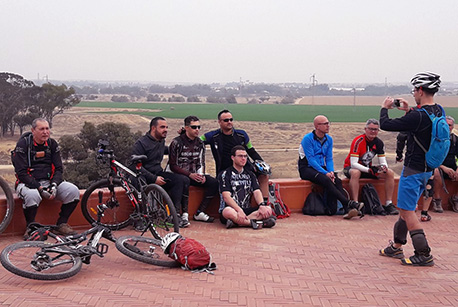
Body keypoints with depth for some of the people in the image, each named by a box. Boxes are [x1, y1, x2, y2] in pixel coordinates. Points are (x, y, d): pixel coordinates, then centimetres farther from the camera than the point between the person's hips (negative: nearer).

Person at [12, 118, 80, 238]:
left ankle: (61, 224, -2)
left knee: (73, 191, -19)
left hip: (49, 182, 5)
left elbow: (59, 169, 8)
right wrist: (39, 188, -23)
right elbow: (21, 173, -13)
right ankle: (30, 227, -14)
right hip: (28, 183, -4)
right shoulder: (23, 144, -7)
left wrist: (54, 185, -13)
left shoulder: (52, 144, 8)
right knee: (32, 195, -39)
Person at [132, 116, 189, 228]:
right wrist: (154, 178, -24)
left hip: (158, 174, 6)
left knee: (180, 179, -20)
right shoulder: (141, 143, -9)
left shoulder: (161, 141, 15)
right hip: (145, 177, -6)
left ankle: (175, 214, -22)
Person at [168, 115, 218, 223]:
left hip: (195, 174, 6)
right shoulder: (177, 143, -9)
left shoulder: (200, 143, 10)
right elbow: (173, 166, -11)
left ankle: (199, 213, -12)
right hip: (179, 174, -6)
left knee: (214, 183, -16)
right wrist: (190, 174, -21)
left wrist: (202, 175, -8)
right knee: (185, 181, -40)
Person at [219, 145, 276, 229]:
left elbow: (257, 192, 4)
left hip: (246, 210, 5)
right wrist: (239, 210, -29)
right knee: (228, 212, -40)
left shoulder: (250, 174, 18)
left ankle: (236, 222, -34)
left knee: (268, 209, -22)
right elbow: (226, 196, -12)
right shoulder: (225, 174, 1)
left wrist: (262, 205, -19)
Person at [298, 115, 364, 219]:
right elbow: (311, 160, -16)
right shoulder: (308, 139, -11)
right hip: (307, 169, -5)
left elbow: (329, 159, 9)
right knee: (326, 180, -33)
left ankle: (347, 210, -36)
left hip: (321, 167, 6)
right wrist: (325, 173, -24)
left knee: (336, 180, -25)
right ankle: (349, 204, -36)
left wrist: (331, 171, -12)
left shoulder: (328, 139, 9)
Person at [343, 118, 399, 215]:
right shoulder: (358, 141, -22)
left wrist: (383, 167, -27)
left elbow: (383, 162, -1)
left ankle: (388, 204, -10)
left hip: (368, 168, 6)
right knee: (355, 173, -41)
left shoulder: (379, 143, -3)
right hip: (351, 167, -6)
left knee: (390, 173, -11)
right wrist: (369, 170, -38)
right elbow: (353, 163, -27)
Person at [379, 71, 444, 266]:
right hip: (427, 169, 9)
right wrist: (408, 112, 18)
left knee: (407, 210, -3)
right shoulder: (438, 112, 3)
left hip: (414, 170, -9)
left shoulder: (419, 116, -25)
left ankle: (424, 255, -3)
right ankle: (396, 247, 29)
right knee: (406, 207, 18)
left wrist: (384, 108, -1)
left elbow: (386, 125, -19)